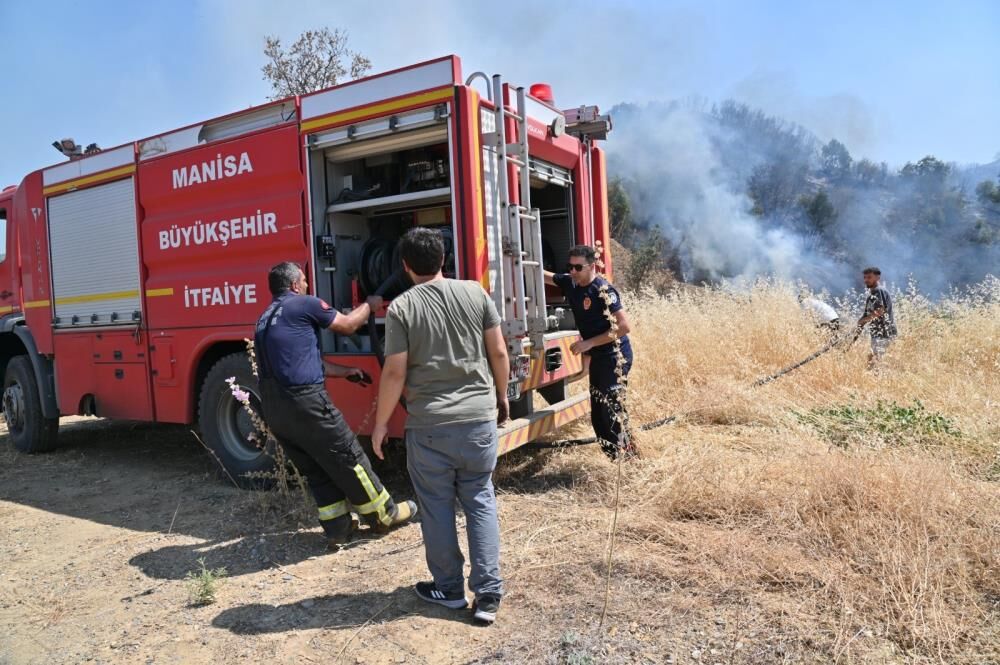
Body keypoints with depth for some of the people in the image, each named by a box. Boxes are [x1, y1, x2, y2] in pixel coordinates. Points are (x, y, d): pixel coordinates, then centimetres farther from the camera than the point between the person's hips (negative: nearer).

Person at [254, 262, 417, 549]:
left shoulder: (265, 319, 21)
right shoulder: (304, 304, -5)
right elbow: (348, 325, 4)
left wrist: (345, 371, 30)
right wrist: (369, 304, 23)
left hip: (273, 409, 8)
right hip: (305, 402, -8)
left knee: (316, 470, 17)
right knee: (348, 459, 6)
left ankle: (338, 529, 22)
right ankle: (385, 514, 19)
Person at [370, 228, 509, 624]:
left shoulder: (401, 308, -7)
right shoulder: (475, 293, 1)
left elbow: (395, 373, -8)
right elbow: (499, 353, 3)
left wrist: (380, 423, 4)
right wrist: (501, 396, 18)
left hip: (429, 424, -2)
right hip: (479, 417, 3)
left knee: (437, 507, 12)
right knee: (480, 501, 13)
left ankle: (449, 589, 27)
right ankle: (488, 593, 13)